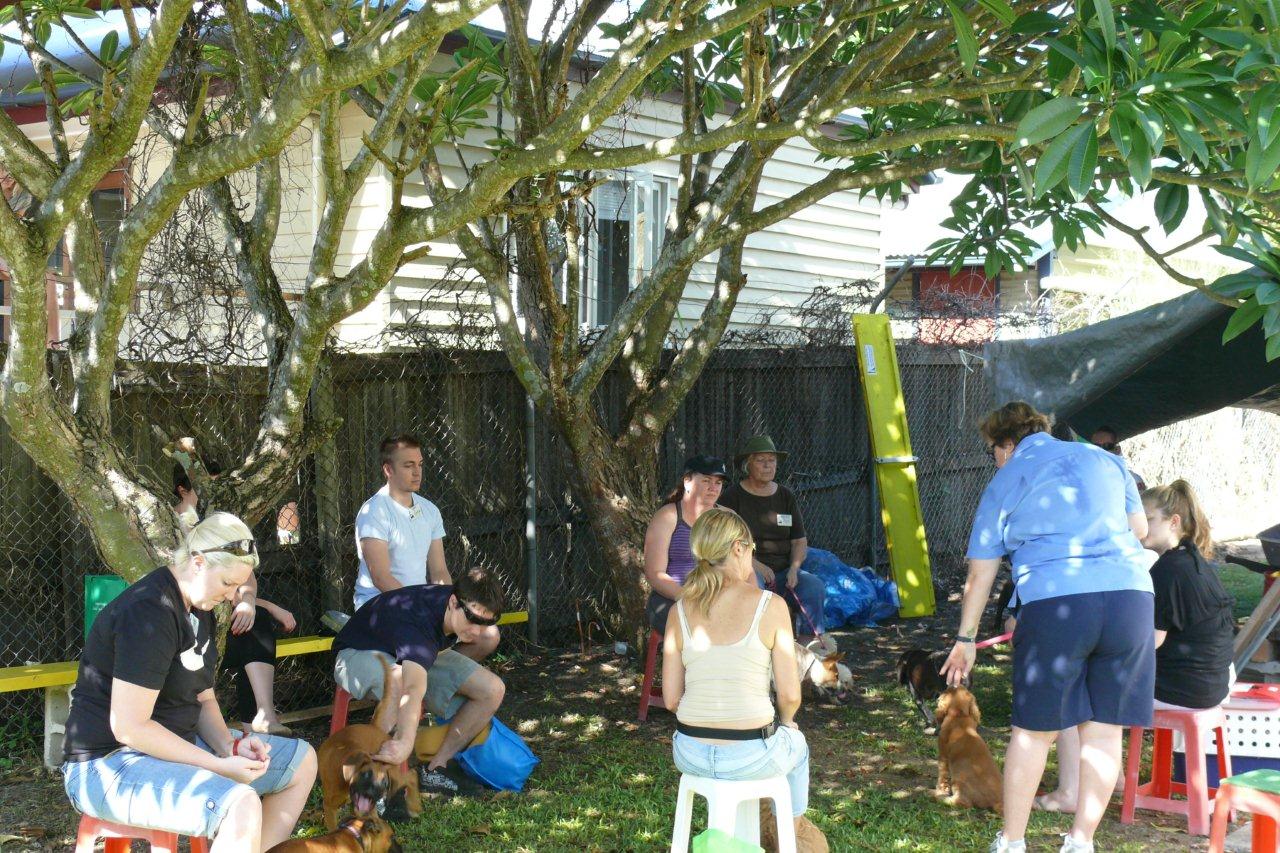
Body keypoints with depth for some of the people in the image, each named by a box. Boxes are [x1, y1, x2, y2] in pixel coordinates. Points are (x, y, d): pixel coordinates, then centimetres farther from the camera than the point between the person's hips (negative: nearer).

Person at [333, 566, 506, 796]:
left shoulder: (470, 607, -16)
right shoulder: (418, 624, -42)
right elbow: (414, 688, -59)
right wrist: (405, 742, -73)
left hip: (418, 655, 8)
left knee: (493, 690, -10)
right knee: (401, 682, -44)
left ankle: (436, 768, -2)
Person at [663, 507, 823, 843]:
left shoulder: (681, 611, -1)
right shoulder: (770, 605, -11)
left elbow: (671, 698, 1)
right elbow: (790, 695, -8)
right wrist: (786, 721, 14)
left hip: (690, 754, 3)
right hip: (752, 757, -3)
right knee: (796, 744, 34)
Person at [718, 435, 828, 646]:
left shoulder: (785, 496, 15)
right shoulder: (733, 496, 2)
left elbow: (800, 541, 15)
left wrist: (794, 568, -5)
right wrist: (756, 564, -17)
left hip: (782, 572, 4)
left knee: (815, 586, -24)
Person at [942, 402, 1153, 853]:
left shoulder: (1004, 484, 10)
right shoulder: (1105, 460, 17)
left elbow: (980, 573, 12)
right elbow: (1139, 528, 26)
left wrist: (965, 638, 22)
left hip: (1053, 604, -3)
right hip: (1131, 595, 3)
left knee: (1034, 730, 8)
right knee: (1104, 728, 11)